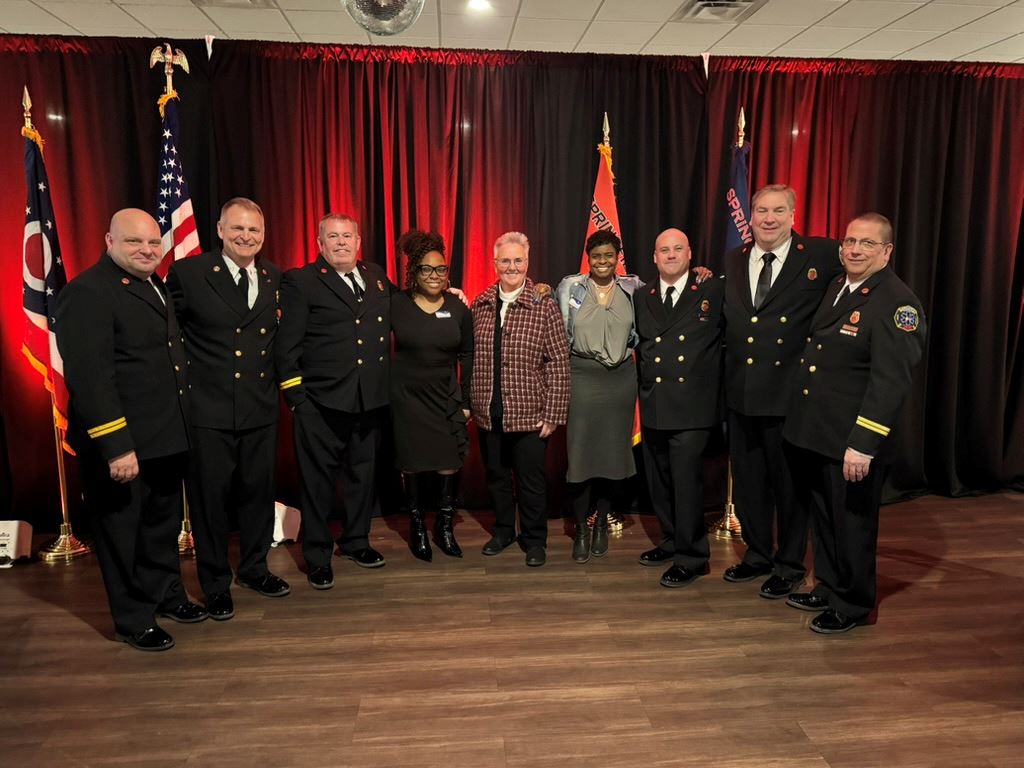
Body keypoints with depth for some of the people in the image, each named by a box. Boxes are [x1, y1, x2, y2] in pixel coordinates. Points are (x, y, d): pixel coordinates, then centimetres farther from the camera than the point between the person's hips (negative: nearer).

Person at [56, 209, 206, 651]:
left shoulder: (156, 286, 12)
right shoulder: (88, 292, -17)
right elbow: (89, 376, -24)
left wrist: (182, 424, 14)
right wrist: (116, 445, -27)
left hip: (166, 436, 9)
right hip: (121, 445, -8)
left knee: (164, 523, 23)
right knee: (123, 531, 10)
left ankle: (166, 594, 42)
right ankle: (133, 620, 26)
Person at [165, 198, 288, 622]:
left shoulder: (276, 278, 5)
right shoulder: (188, 273, -7)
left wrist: (284, 380, 5)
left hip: (261, 407, 4)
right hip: (208, 409, -4)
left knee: (258, 490, 15)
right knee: (211, 496, 8)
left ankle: (254, 567, 36)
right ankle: (216, 583, 26)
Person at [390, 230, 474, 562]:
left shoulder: (459, 309, 0)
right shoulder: (395, 305, -5)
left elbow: (467, 356, 6)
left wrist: (466, 400, 4)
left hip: (446, 398, 1)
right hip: (407, 397, -1)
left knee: (449, 464, 0)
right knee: (413, 463, 6)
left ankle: (444, 525, 20)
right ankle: (417, 527, 23)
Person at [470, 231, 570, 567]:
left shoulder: (544, 306, -6)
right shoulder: (479, 305, 5)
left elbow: (559, 363, -8)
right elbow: (469, 356, 11)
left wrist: (552, 413, -11)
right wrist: (468, 402, 8)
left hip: (528, 413, -3)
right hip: (487, 413, 4)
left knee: (531, 479, 8)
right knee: (496, 475, 16)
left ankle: (534, 539, 27)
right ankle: (503, 530, 37)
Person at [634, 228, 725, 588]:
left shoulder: (713, 291, -1)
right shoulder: (642, 298, 11)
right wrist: (645, 389, 11)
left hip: (692, 406, -5)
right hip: (653, 406, 5)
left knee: (686, 481, -5)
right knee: (659, 481, 13)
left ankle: (691, 557, 9)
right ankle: (671, 542, 31)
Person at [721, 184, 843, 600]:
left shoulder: (820, 255, -6)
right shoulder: (732, 261, 9)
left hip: (789, 393, -4)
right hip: (741, 393, 5)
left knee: (790, 482, 9)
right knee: (747, 480, 15)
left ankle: (789, 565, 26)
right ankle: (757, 554, 34)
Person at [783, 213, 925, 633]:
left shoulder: (898, 302, -15)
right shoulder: (835, 287, 11)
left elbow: (890, 381, -22)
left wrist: (862, 444, -25)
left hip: (852, 441, -8)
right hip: (813, 432, 8)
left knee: (852, 522, 8)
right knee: (823, 516, 20)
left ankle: (853, 605, 27)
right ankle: (828, 588, 39)